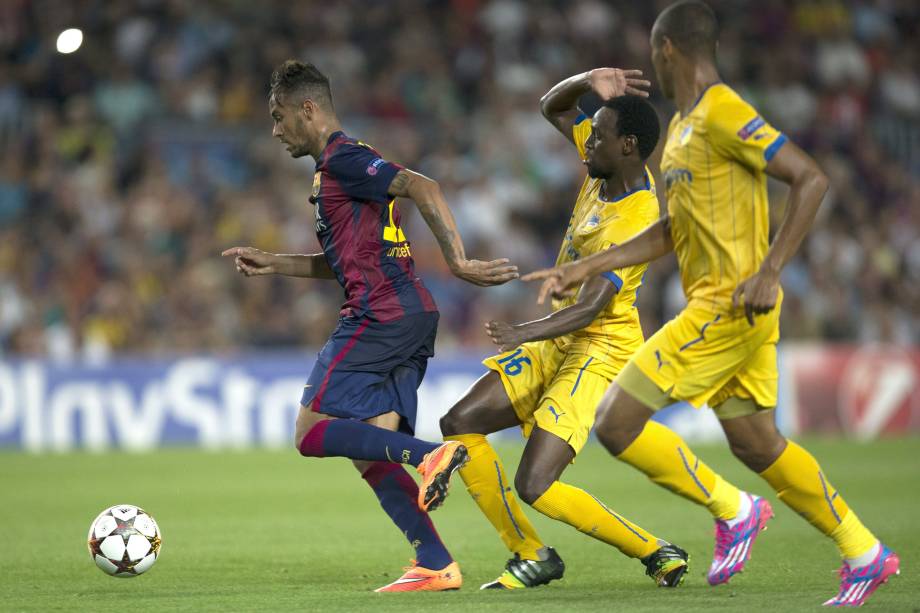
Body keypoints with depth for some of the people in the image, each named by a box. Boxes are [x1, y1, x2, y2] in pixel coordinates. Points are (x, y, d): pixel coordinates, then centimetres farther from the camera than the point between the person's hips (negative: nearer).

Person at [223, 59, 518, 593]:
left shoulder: (343, 158, -6)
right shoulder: (337, 166, 25)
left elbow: (423, 187, -20)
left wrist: (459, 261, -26)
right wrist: (273, 264, 28)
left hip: (380, 317, -10)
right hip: (411, 316, 10)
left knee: (312, 434, -10)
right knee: (370, 455, 7)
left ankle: (430, 454, -22)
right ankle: (437, 566, -1)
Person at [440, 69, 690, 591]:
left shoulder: (636, 222, -25)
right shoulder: (604, 166, 0)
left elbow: (590, 307, -32)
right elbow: (553, 108, 15)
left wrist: (525, 333, -46)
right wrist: (588, 82, -6)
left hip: (601, 351, -10)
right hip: (560, 342, 10)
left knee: (535, 488, -18)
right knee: (460, 425, 3)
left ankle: (656, 553, -1)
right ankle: (532, 557, 10)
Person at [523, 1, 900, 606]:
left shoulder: (724, 114, -14)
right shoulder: (683, 125, 17)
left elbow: (811, 179, -19)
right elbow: (672, 231, 23)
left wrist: (769, 272, -24)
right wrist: (585, 268, 19)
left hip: (729, 306, -10)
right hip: (714, 306, 10)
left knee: (616, 422, -10)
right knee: (757, 443, 13)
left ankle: (733, 510, 0)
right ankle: (865, 552, 17)